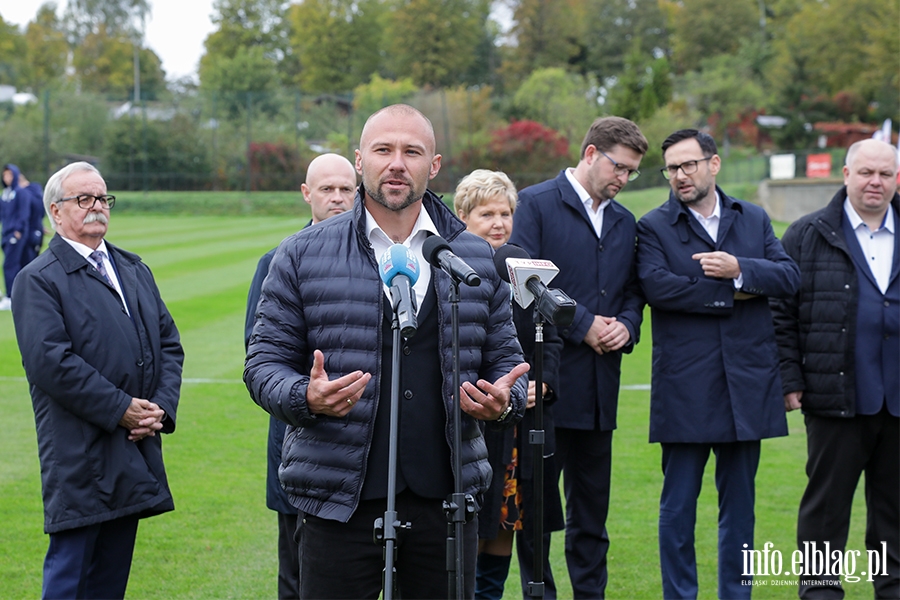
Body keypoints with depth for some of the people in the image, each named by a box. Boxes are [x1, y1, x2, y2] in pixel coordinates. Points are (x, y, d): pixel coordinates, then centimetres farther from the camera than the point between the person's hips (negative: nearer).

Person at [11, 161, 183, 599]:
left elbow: (168, 343, 16)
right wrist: (120, 409, -17)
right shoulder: (38, 280, -5)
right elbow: (49, 361, -16)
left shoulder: (135, 271, 18)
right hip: (80, 460, -7)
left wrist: (162, 407, -1)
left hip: (135, 457, 7)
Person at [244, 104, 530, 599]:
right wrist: (306, 397, -19)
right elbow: (265, 362, 2)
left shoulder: (477, 259, 9)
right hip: (339, 501, -2)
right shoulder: (303, 256, 2)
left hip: (447, 498, 2)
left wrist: (504, 401, -8)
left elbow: (504, 356, 15)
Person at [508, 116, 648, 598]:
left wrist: (626, 324, -2)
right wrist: (584, 325, -13)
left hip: (599, 386, 6)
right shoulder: (536, 204, -3)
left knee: (591, 505, 10)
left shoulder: (625, 222, 17)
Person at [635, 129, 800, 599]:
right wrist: (730, 294, -10)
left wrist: (739, 269, -16)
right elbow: (657, 287, -17)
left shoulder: (753, 220, 12)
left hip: (747, 384, 3)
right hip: (685, 388, -3)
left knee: (739, 505, 11)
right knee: (678, 505, 2)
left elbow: (789, 277, 1)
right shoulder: (654, 227, 1)